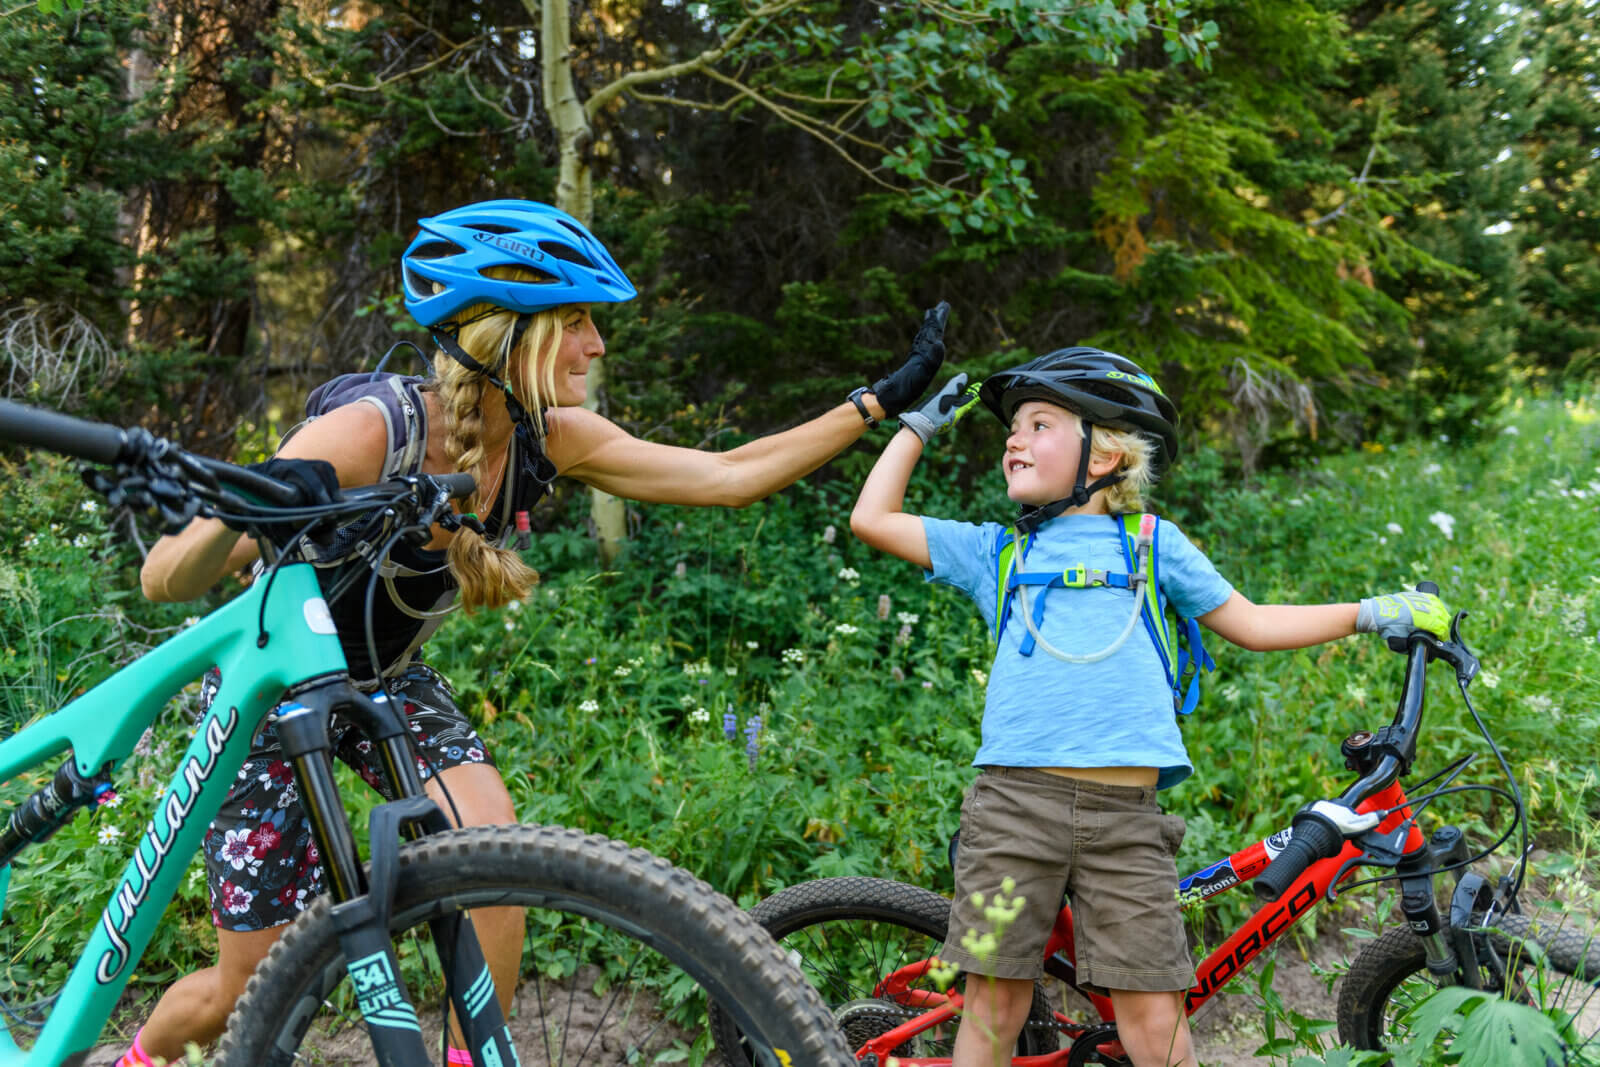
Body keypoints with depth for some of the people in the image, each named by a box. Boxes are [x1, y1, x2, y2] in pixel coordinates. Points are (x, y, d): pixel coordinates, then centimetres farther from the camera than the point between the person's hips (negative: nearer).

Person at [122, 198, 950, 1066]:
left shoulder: (547, 439, -16)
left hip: (389, 681, 5)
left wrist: (880, 403, -15)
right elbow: (165, 580, -36)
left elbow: (726, 476, -13)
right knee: (250, 991, 2)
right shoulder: (370, 431, -34)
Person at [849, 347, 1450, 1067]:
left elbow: (1250, 624, 21)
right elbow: (873, 519, 14)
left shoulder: (1152, 542, 15)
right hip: (1016, 798, 1)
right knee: (993, 1004, 3)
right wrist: (919, 425, 22)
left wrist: (1373, 614, 18)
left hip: (1125, 815, 0)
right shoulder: (995, 551, 16)